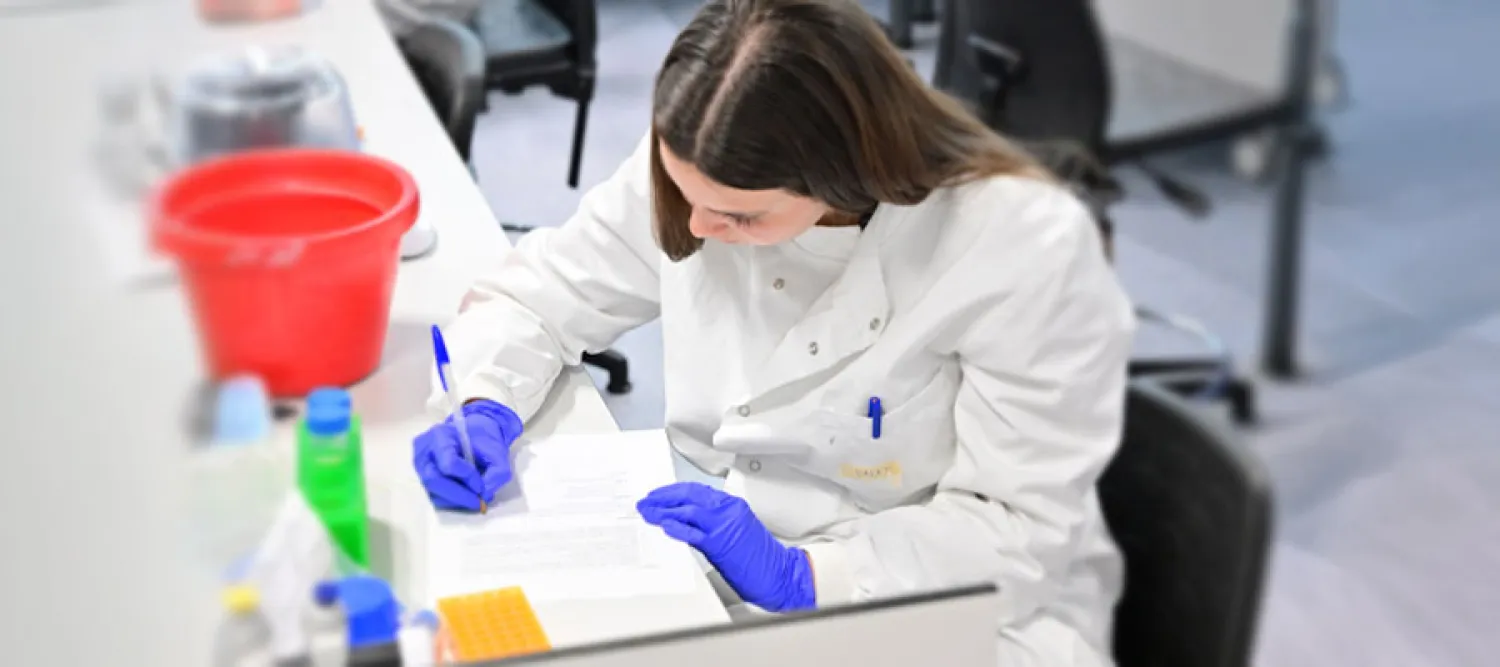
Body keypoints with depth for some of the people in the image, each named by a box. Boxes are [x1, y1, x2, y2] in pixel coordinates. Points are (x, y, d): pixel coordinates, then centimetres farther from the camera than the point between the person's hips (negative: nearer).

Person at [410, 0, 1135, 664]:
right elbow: (531, 299, 5)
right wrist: (484, 411, -15)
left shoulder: (1027, 246, -22)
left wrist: (801, 575, -29)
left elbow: (1021, 529, -19)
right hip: (708, 568, 5)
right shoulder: (689, 173, -8)